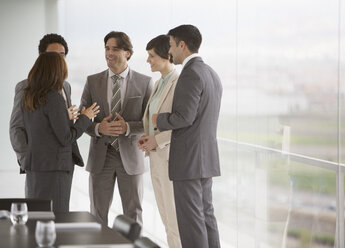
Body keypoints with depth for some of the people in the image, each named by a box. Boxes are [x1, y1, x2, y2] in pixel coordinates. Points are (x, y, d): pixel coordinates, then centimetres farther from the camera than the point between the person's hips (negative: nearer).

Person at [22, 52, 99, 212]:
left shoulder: (29, 97, 9)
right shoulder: (53, 98, -15)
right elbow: (66, 138, -14)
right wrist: (85, 118, 1)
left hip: (33, 165, 8)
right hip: (53, 168, -8)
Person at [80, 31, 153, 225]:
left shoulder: (144, 83, 1)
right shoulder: (93, 82, 6)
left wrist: (127, 127, -19)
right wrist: (98, 128, -16)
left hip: (130, 157, -1)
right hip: (101, 157, 1)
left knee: (134, 213, 5)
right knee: (97, 214, 5)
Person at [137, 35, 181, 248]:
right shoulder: (159, 84, 16)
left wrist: (158, 140, -18)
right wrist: (147, 138, 4)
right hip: (156, 158, 9)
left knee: (176, 219, -5)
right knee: (167, 219, 12)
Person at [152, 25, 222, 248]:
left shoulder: (190, 74, -17)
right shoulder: (212, 74, 14)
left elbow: (184, 117, -24)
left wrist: (160, 120, -4)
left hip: (188, 159, -10)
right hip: (206, 158, 10)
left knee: (191, 219, -5)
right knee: (205, 214, 13)